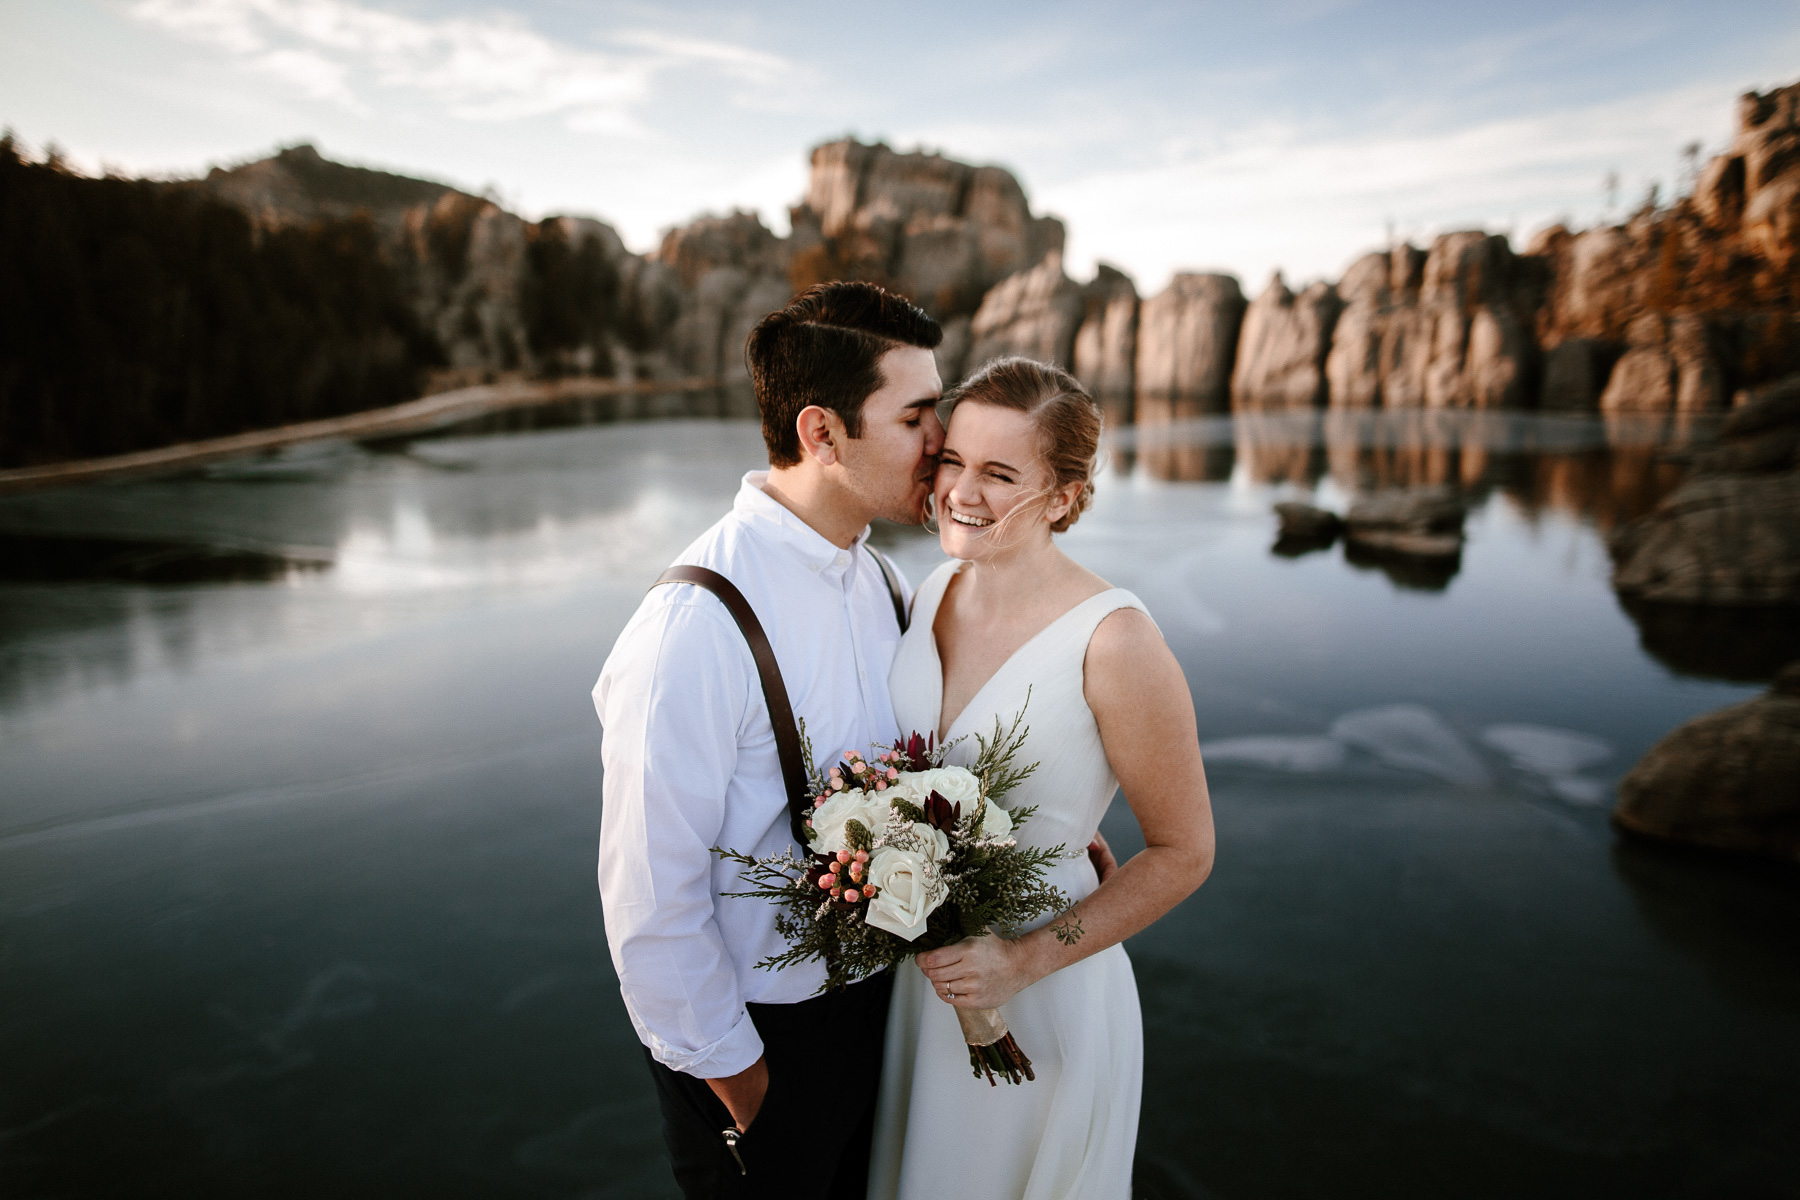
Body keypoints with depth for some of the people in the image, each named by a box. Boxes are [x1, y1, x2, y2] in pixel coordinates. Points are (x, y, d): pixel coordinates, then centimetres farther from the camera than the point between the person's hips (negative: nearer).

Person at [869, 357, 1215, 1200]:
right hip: (919, 975, 6)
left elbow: (1182, 853, -15)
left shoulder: (1112, 640, -25)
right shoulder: (934, 590, -6)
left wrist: (1027, 960, -20)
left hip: (1043, 1002, -5)